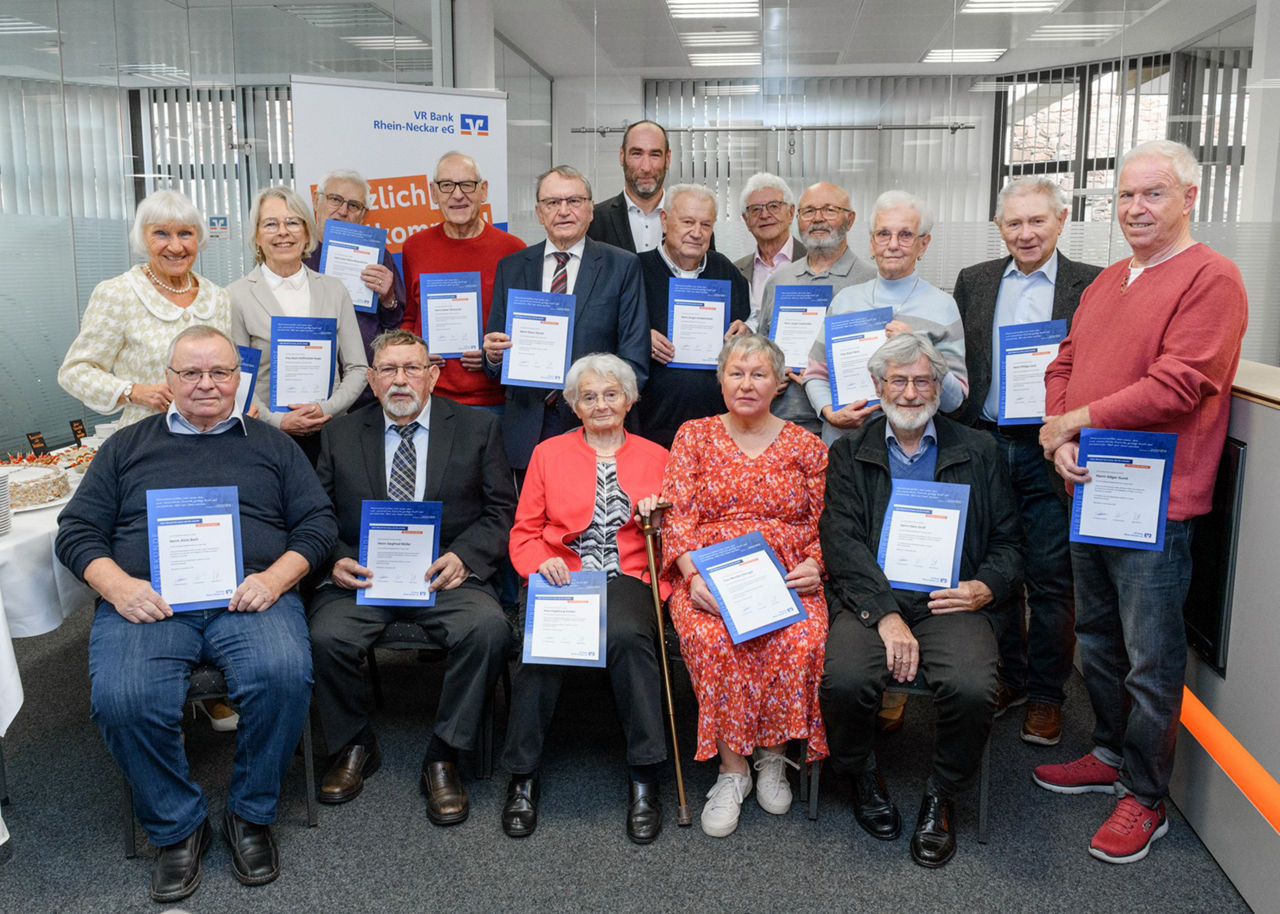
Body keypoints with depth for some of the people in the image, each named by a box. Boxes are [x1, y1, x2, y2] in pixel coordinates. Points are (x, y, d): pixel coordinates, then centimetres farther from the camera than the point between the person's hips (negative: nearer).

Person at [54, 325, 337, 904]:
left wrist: (276, 578, -7)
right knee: (122, 699, -29)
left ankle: (251, 814, -6)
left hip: (249, 596, 0)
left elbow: (317, 522, 12)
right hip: (147, 599, 1)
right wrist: (118, 586, -6)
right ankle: (175, 827, -3)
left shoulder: (270, 444, 21)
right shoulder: (127, 446, 22)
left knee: (284, 675, -31)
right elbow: (76, 531, 15)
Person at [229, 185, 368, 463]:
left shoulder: (334, 290, 9)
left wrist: (327, 408, -8)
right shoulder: (237, 296, 1)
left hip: (329, 433, 2)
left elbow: (357, 369, 8)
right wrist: (278, 420, -14)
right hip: (265, 438, -2)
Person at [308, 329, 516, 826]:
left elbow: (501, 511, 5)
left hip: (444, 576, -1)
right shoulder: (339, 435, 14)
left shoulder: (477, 428, 9)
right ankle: (354, 747, 4)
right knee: (326, 637, -27)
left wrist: (463, 556, -12)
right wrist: (334, 560, -10)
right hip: (360, 576, 1)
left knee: (488, 629, -30)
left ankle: (443, 757, -10)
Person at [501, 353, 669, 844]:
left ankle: (644, 777, -24)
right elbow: (524, 533, 13)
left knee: (626, 635, -35)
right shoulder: (548, 453, 18)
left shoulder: (655, 458, 19)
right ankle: (523, 776, -18)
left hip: (628, 579, 0)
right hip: (563, 578, 0)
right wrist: (542, 561, -8)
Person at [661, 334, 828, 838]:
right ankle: (732, 768, -14)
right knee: (713, 640, -32)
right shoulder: (694, 436, 12)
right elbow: (676, 515, 2)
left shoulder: (804, 445, 14)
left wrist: (814, 564, -9)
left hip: (786, 577, 1)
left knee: (799, 642, -30)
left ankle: (772, 753, -5)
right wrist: (693, 575, -14)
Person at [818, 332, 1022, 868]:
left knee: (973, 689, -29)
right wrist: (886, 614, -15)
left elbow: (1007, 541, 16)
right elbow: (841, 542, 0)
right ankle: (863, 777, 5)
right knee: (844, 680, -29)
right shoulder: (849, 454, 14)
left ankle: (941, 796, 2)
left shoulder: (977, 451, 17)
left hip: (951, 601, 1)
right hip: (870, 598, 0)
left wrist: (987, 588, -7)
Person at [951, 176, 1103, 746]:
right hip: (985, 445, 3)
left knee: (1051, 581, 4)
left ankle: (1045, 695, 20)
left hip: (1050, 454, -3)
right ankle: (1007, 678, 29)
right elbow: (955, 361, 11)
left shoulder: (1092, 285, 0)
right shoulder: (973, 281, 10)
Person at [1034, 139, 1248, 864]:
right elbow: (1065, 363, 14)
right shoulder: (1108, 282, 15)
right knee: (1098, 637, 20)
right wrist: (1061, 438, -4)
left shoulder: (1211, 278, -12)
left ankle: (1147, 797, 18)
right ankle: (1111, 756, 37)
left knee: (1151, 659, 3)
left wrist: (1079, 419, -14)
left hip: (1157, 501, -8)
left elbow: (1180, 386, -22)